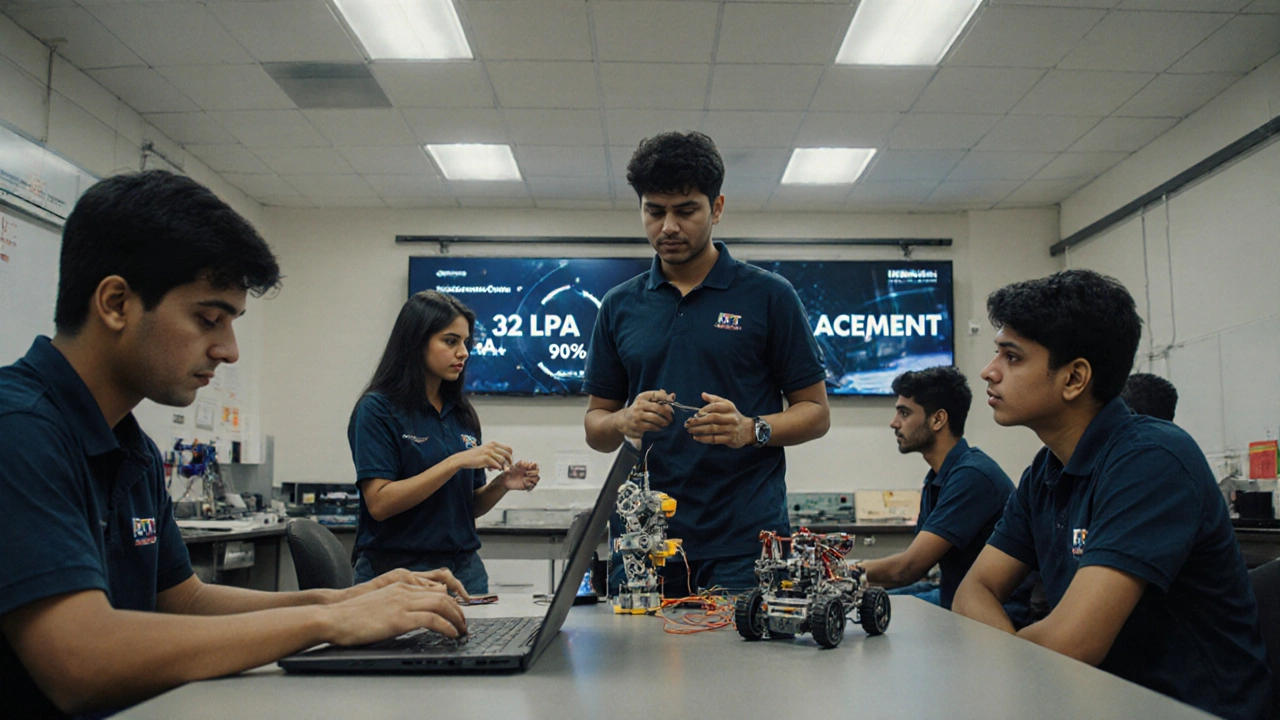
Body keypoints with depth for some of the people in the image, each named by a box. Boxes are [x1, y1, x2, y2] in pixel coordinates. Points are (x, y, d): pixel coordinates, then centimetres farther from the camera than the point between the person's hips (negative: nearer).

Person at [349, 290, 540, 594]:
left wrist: (502, 484, -6)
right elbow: (379, 503, -17)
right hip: (399, 569, -5)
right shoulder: (377, 409, -8)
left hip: (465, 569, 5)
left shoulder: (462, 414, 9)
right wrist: (457, 461, -21)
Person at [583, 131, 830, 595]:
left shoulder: (769, 296, 1)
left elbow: (815, 411, 3)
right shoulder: (619, 306, 10)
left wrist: (751, 429, -16)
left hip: (744, 540, -2)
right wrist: (626, 422, -10)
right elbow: (595, 427, 13)